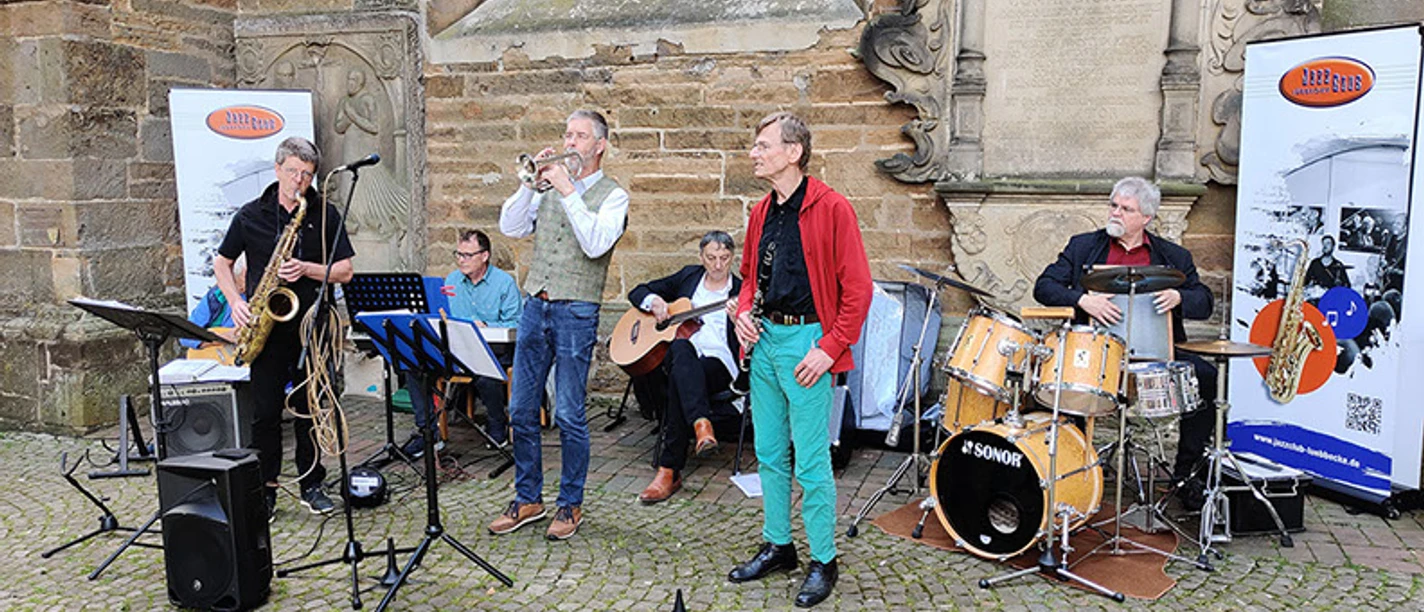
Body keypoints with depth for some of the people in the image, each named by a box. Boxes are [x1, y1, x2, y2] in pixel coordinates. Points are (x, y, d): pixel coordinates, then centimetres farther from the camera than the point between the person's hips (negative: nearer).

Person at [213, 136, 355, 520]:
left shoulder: (325, 215, 5)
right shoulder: (251, 215, 6)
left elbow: (344, 271, 1)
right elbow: (222, 263, 13)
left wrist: (306, 269, -15)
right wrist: (236, 301, -3)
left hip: (311, 326, 0)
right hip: (267, 328, 0)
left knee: (310, 408, 7)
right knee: (265, 411, 2)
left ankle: (312, 486, 19)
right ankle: (266, 489, 14)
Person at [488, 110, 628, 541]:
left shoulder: (612, 195, 0)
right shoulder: (548, 186, 15)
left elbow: (596, 244, -16)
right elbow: (511, 228, 6)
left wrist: (568, 191, -16)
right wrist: (531, 183, -4)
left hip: (576, 312, -5)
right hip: (535, 306, 5)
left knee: (569, 415, -2)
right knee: (521, 411, 8)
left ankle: (571, 505, 13)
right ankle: (528, 500, 22)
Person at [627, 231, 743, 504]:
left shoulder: (741, 292, 10)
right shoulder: (688, 276, 20)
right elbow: (637, 292, 23)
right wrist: (654, 301, 0)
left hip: (719, 364, -2)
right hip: (678, 357, 3)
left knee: (678, 384, -35)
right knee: (681, 348, -36)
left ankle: (669, 471, -34)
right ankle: (701, 424, -53)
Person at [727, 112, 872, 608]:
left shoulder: (831, 208, -11)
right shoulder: (761, 212, 11)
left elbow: (858, 289, -12)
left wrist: (830, 348, -17)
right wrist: (743, 311, 4)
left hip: (806, 340, -7)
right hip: (764, 338, 7)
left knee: (811, 461, -2)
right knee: (769, 453, 15)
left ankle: (823, 561, 14)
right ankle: (777, 546, 30)